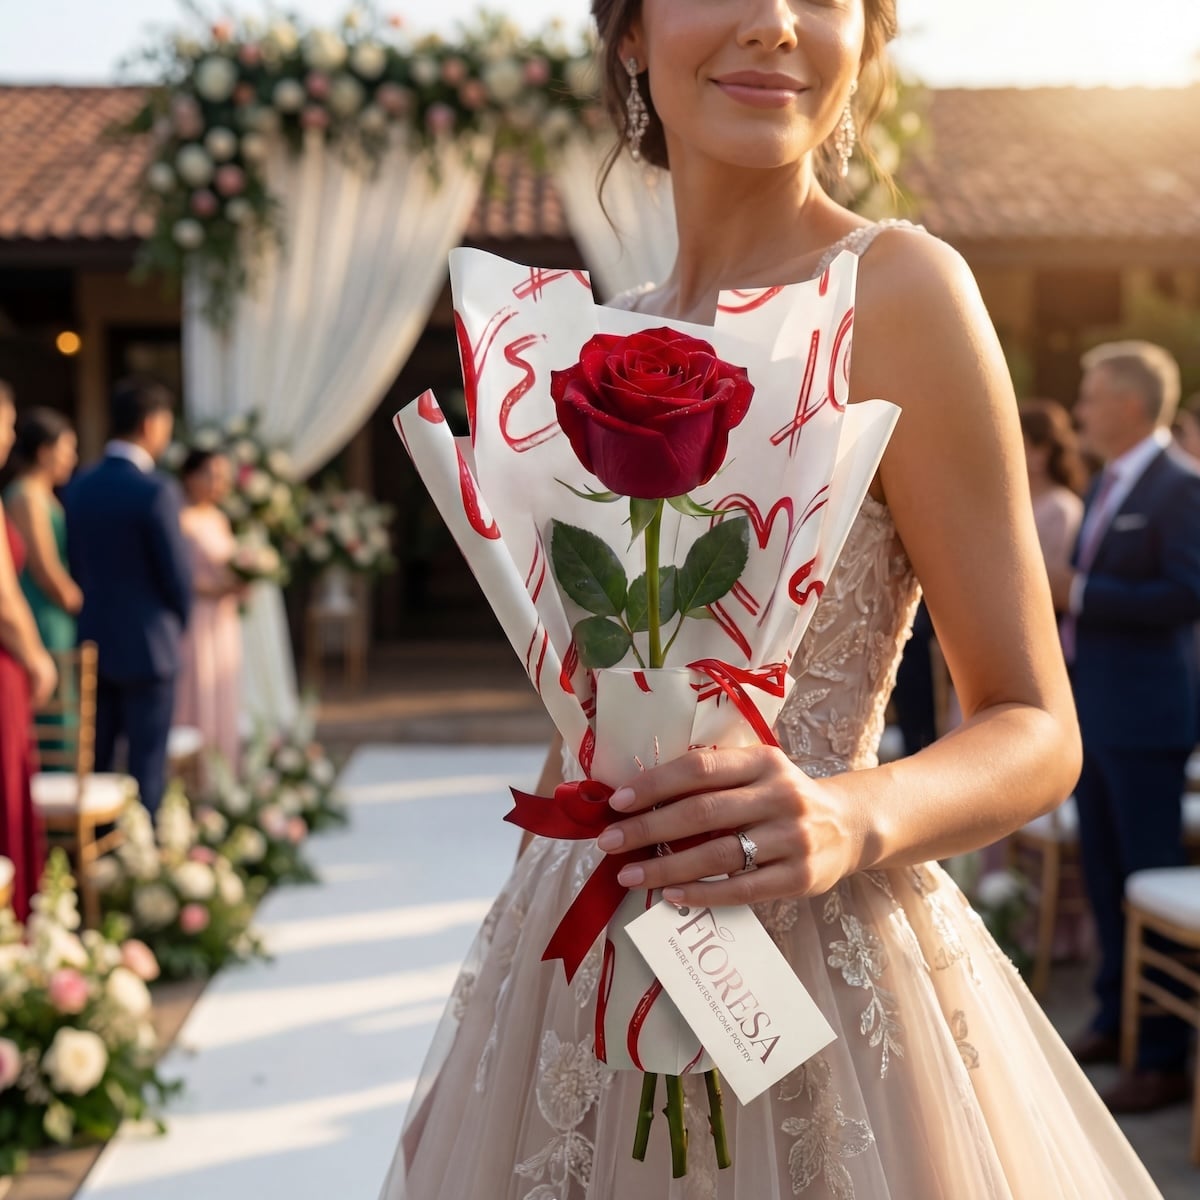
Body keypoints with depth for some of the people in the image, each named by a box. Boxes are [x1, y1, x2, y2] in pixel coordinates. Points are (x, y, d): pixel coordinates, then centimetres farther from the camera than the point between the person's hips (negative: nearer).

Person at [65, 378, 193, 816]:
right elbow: (178, 574, -12)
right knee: (146, 765, 1)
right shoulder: (156, 490, -17)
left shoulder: (79, 485, 3)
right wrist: (178, 624, 7)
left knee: (95, 760, 13)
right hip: (145, 646, -6)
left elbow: (75, 563, 7)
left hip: (93, 642, 7)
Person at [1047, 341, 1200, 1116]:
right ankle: (1116, 1019, 30)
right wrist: (1062, 593, 4)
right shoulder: (1110, 483, 14)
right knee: (1103, 869, 16)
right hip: (1094, 705, 9)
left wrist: (1080, 593, -22)